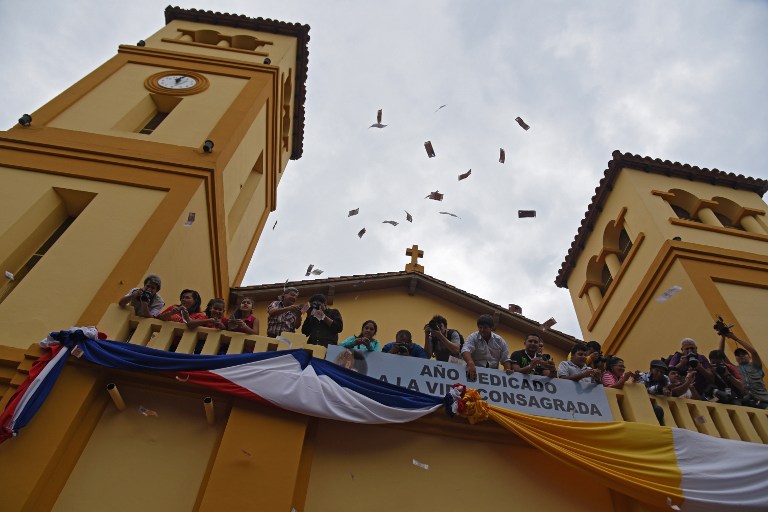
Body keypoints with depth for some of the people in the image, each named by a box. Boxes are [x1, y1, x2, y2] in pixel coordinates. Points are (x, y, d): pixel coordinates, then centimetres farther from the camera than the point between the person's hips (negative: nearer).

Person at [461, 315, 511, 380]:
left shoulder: (499, 340, 10)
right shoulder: (473, 338, -3)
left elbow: (505, 359, 15)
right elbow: (465, 350, -22)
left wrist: (508, 369, -6)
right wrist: (470, 363, -41)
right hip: (476, 372, -3)